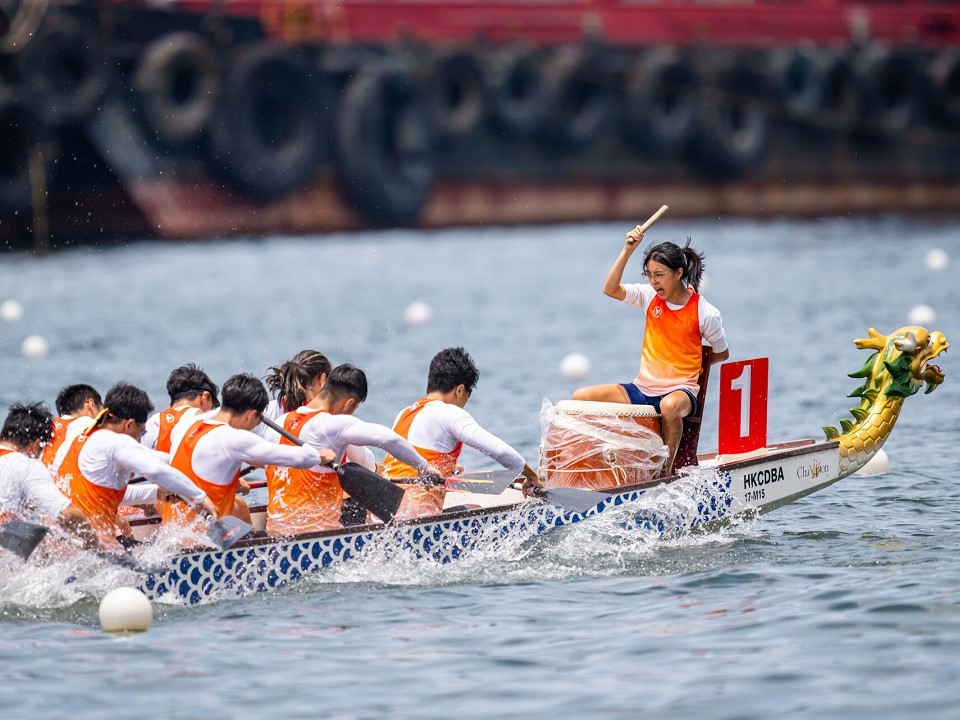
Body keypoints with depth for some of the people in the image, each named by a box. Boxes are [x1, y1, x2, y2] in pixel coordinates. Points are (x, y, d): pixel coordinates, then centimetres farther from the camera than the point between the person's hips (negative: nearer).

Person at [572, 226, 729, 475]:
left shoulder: (706, 313, -6)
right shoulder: (649, 296, 5)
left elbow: (722, 354, 7)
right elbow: (610, 289, -7)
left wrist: (690, 362, 0)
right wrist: (628, 250, -12)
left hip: (680, 391, -5)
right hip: (642, 389, 5)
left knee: (670, 406, -43)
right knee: (581, 398, -10)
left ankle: (666, 472, -29)